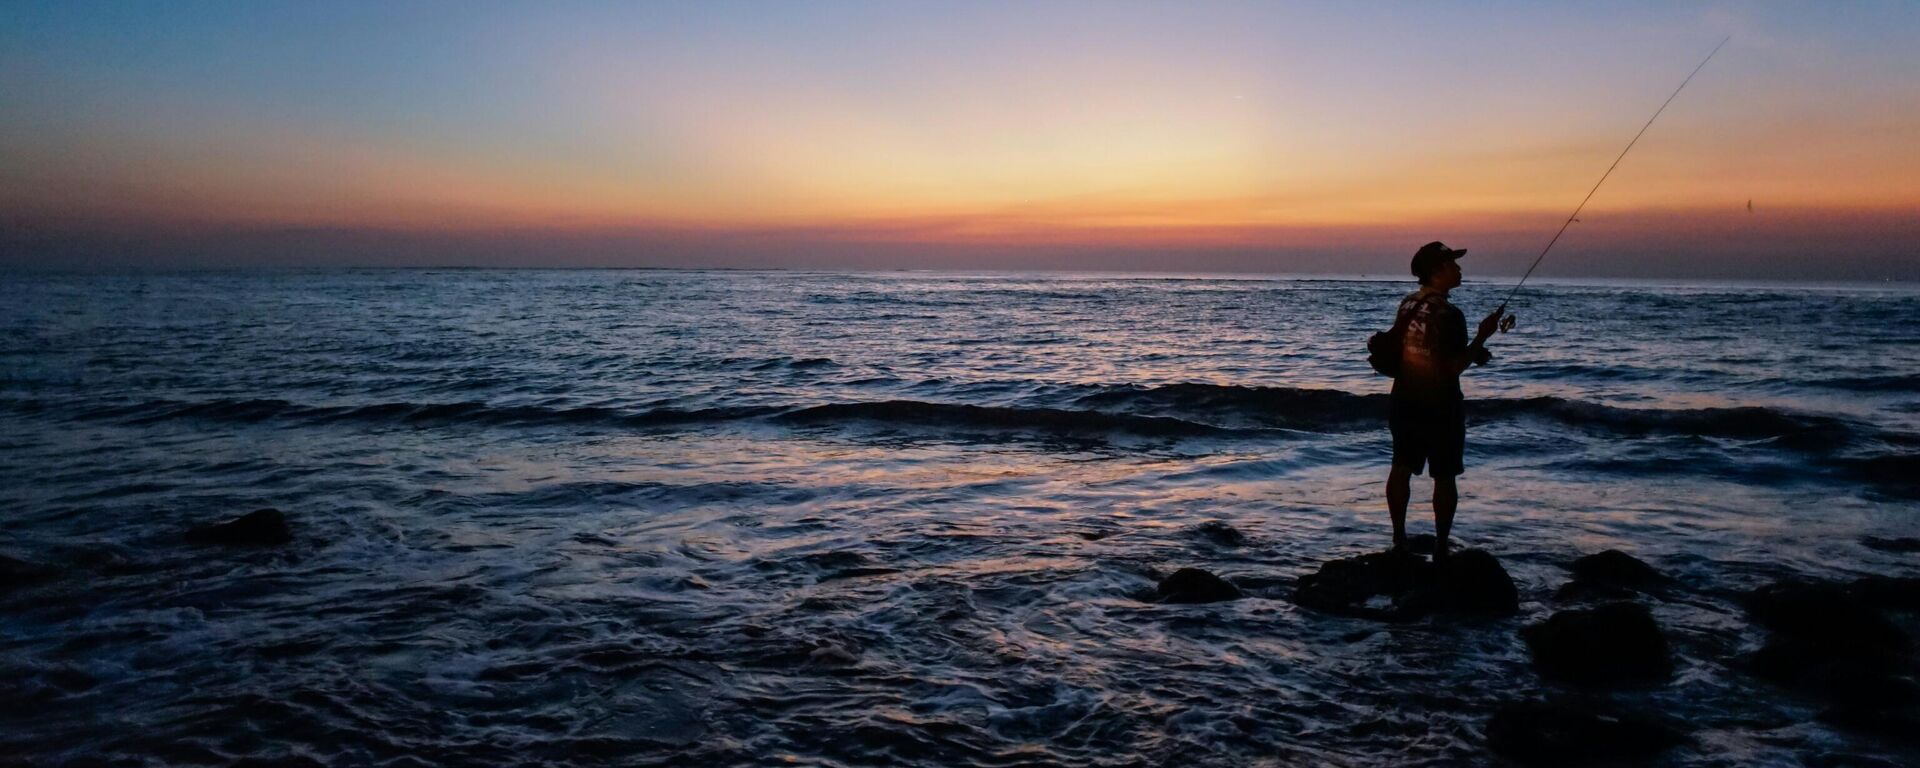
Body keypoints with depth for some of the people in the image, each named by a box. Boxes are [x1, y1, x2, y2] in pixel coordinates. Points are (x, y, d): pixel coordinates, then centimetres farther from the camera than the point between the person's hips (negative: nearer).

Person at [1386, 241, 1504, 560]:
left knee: (1402, 469, 15)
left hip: (1405, 401, 7)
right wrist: (1482, 336, -13)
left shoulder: (1407, 304, 4)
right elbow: (1455, 367, -21)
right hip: (1439, 406, -7)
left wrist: (1472, 352, 15)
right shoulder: (1449, 314, -21)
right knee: (1444, 477, 5)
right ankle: (1441, 548, 11)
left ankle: (1399, 539, 24)